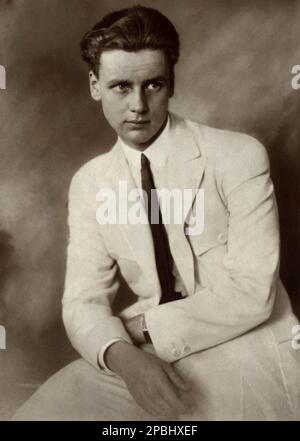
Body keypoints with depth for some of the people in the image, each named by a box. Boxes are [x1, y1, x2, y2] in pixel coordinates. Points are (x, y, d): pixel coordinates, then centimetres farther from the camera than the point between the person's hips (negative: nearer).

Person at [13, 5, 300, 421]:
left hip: (244, 352, -2)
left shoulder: (240, 156, -10)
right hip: (143, 356, 3)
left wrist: (141, 323, -13)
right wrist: (122, 354, -24)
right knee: (38, 412, -11)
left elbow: (251, 293, -15)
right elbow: (83, 301, -4)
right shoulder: (89, 183, 2)